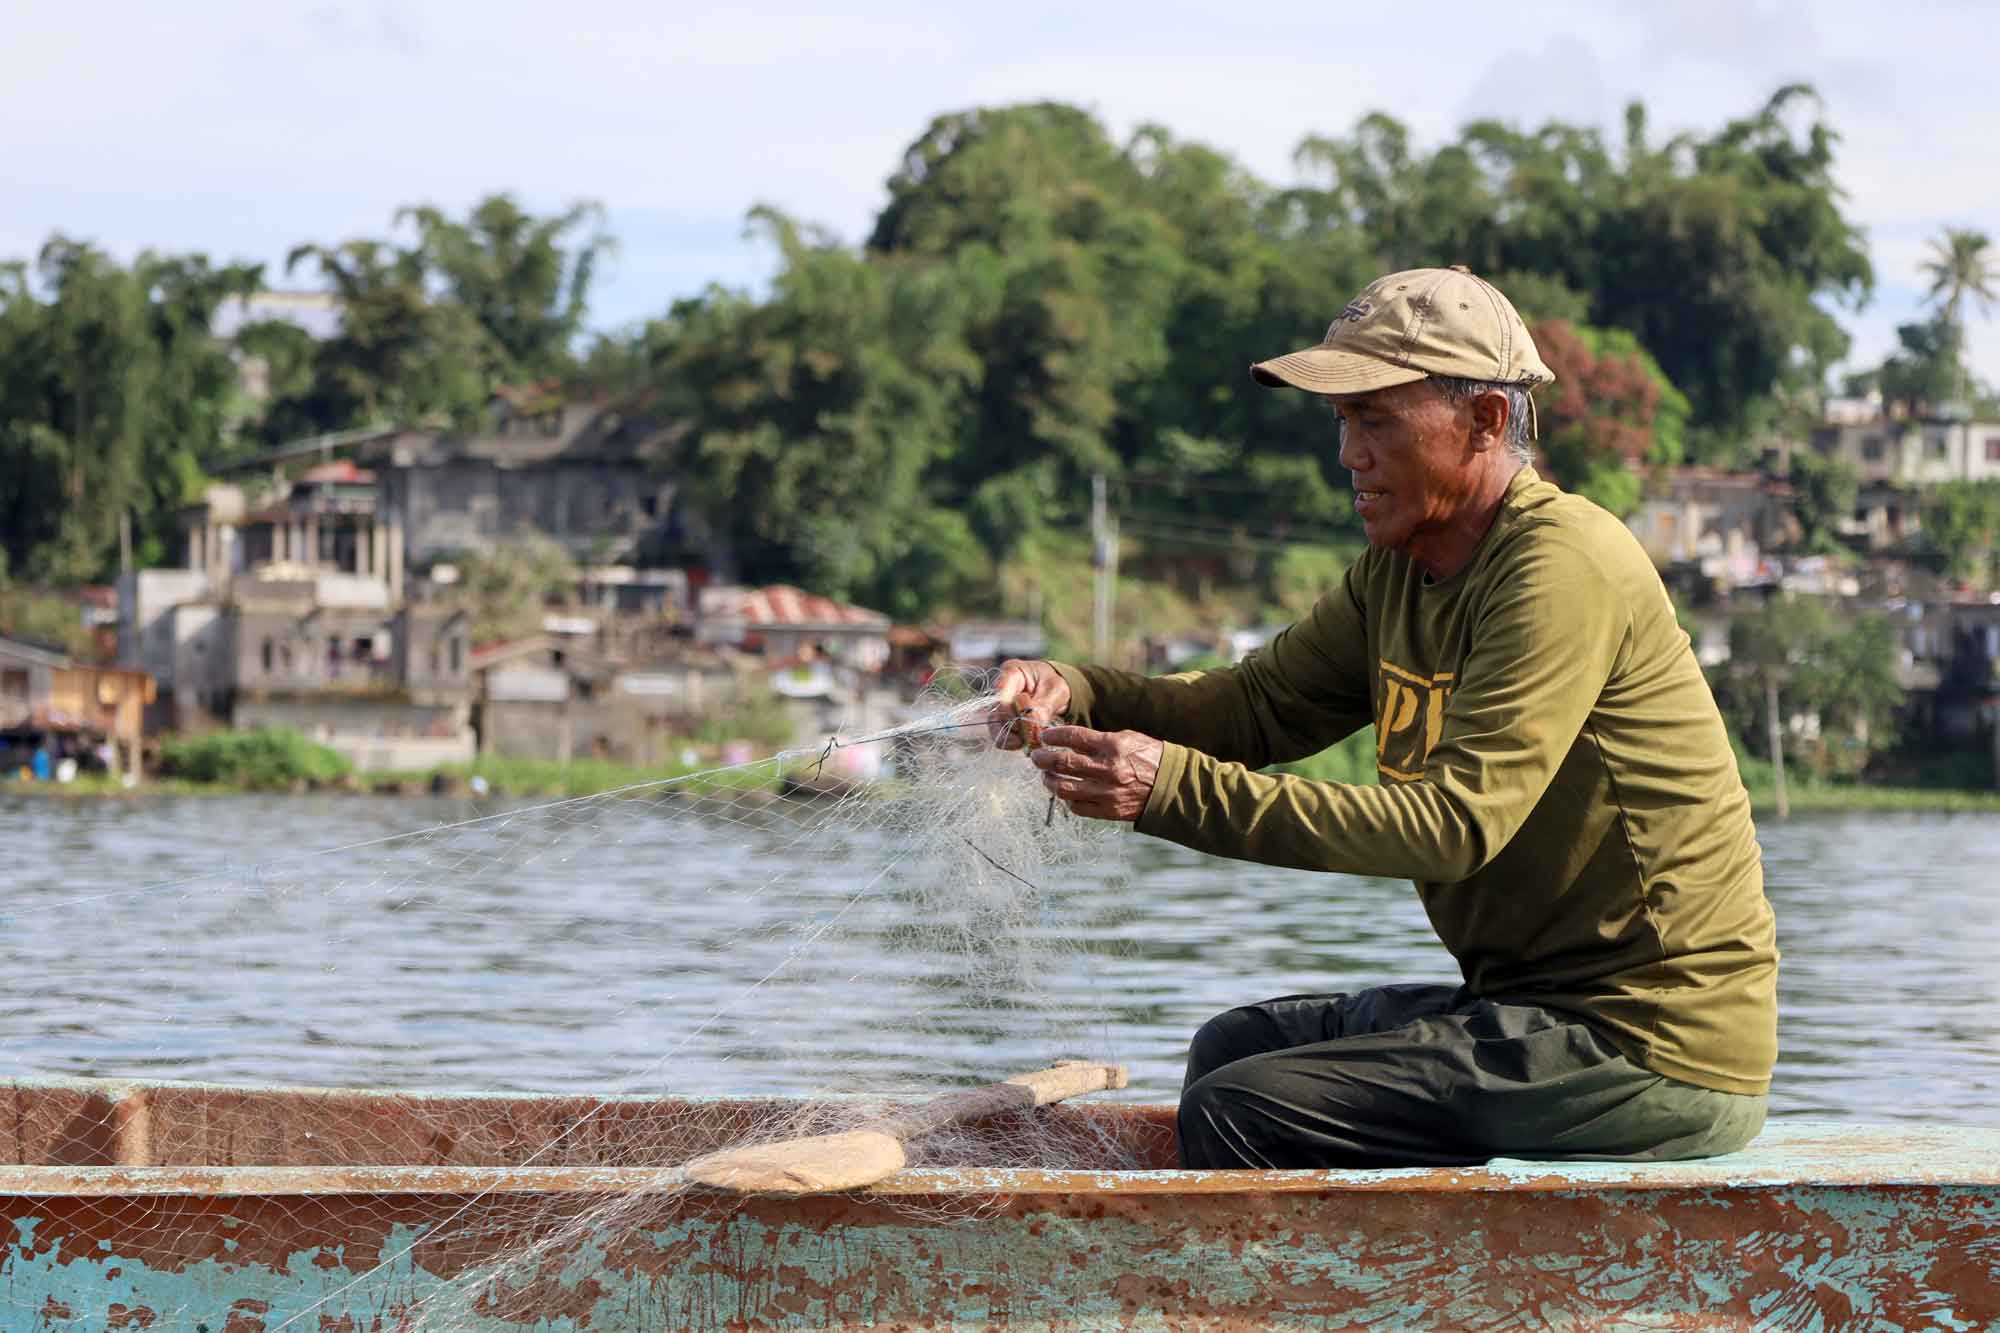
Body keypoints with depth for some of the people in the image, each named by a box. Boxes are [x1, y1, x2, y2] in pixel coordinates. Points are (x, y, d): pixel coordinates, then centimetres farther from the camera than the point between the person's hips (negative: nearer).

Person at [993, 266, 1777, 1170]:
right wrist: (1075, 694, -5)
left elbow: (1454, 823, -26)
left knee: (1237, 1117, -15)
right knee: (1234, 1047, 16)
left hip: (1658, 1058, -9)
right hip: (1539, 1000, 10)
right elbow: (1260, 703, 14)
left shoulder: (1562, 567, -18)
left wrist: (1175, 788, -30)